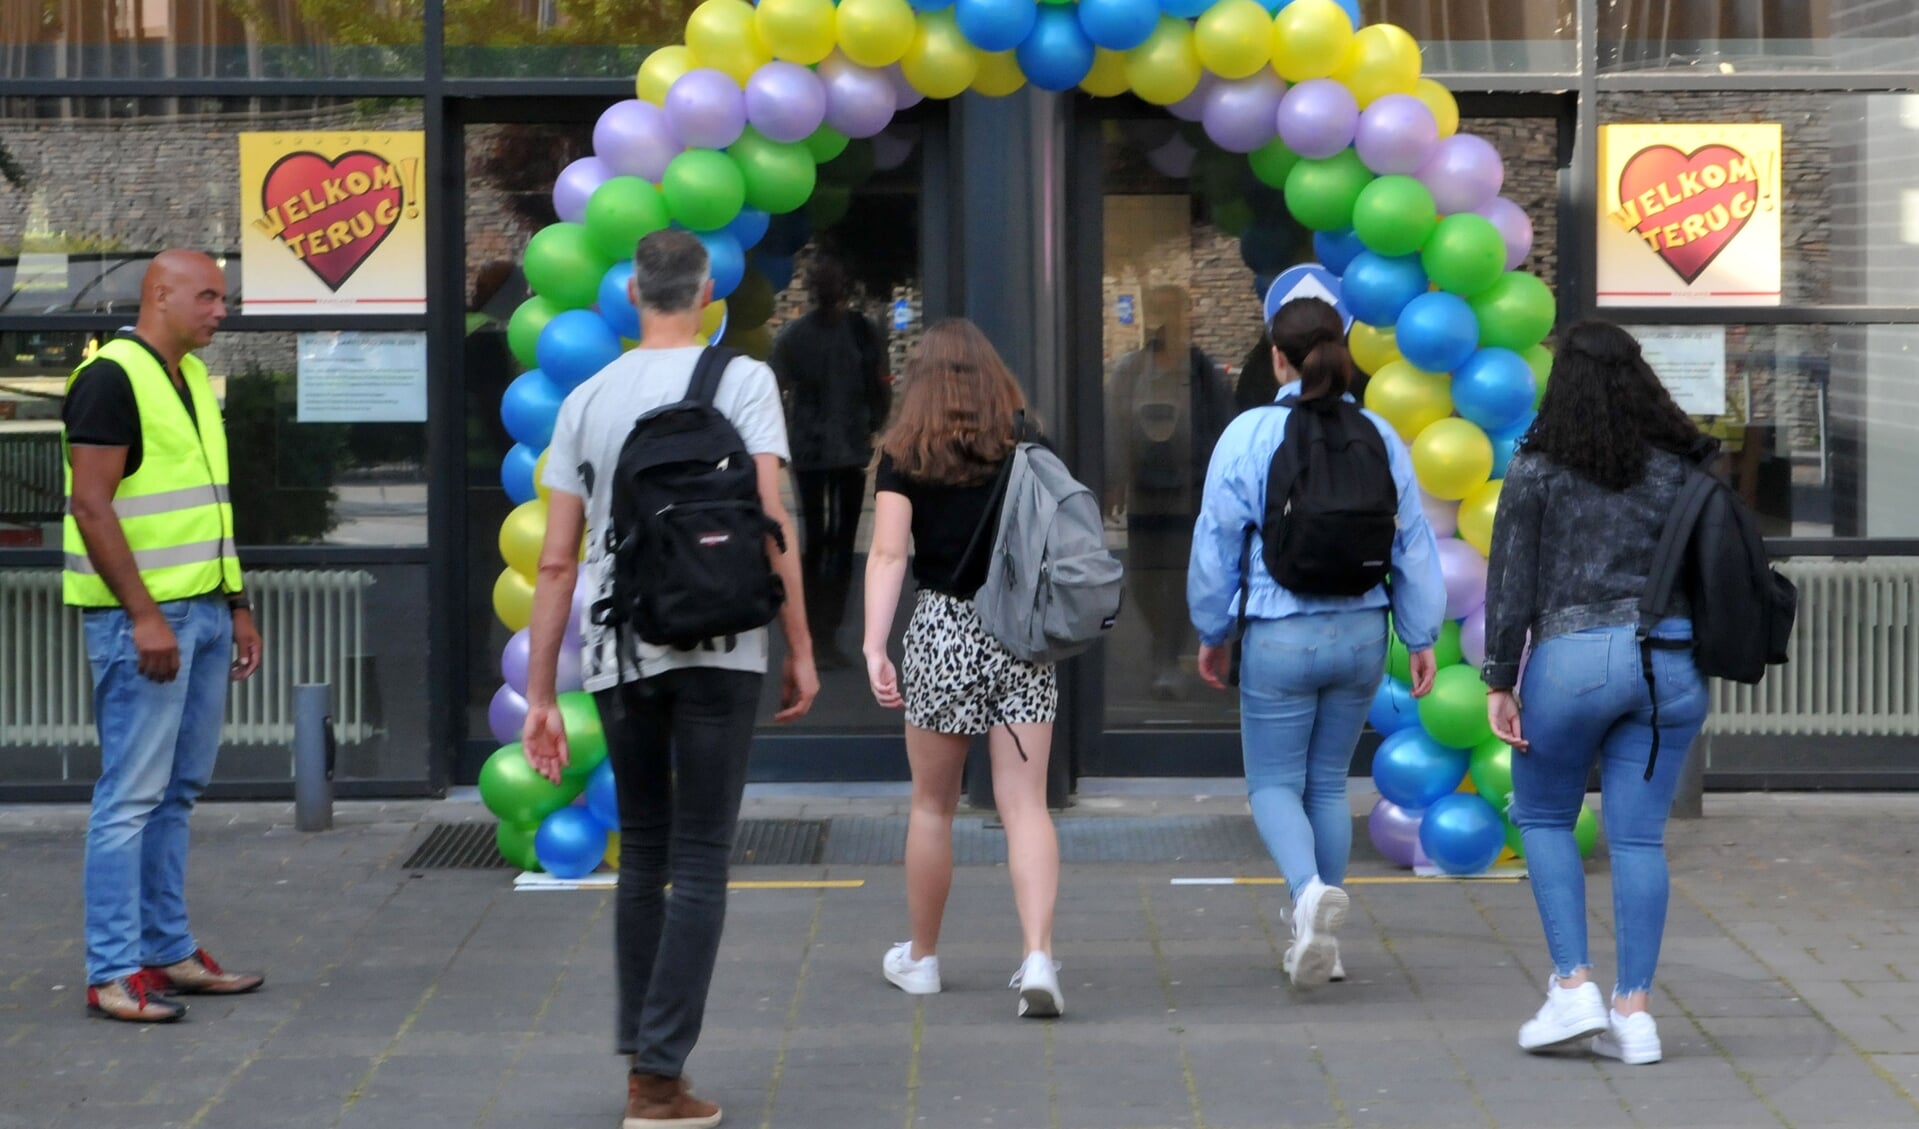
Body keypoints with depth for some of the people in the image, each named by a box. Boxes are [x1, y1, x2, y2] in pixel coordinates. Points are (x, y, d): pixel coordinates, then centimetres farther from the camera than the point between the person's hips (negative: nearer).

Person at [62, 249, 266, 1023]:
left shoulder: (193, 377, 17)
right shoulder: (111, 378, -11)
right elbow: (91, 506, -17)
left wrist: (236, 604, 19)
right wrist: (143, 614, -21)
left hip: (202, 611, 9)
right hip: (143, 617, -9)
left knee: (177, 792, 13)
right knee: (131, 796, -7)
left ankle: (168, 951, 20)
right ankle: (113, 973, -3)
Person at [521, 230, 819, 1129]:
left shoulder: (587, 400, 9)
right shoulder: (742, 381, 0)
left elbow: (555, 561, 7)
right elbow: (771, 526, -9)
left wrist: (540, 697, 10)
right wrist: (800, 650, -1)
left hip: (616, 651, 3)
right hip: (717, 647, -3)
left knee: (643, 854, 17)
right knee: (699, 861, 1)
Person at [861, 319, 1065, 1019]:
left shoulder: (906, 457, -1)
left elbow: (888, 554, -10)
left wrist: (874, 647, -15)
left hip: (943, 628, -1)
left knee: (932, 804, 13)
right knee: (1025, 803, 0)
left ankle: (920, 958, 27)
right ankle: (1039, 956, -15)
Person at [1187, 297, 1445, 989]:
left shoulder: (1249, 436, -9)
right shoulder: (1378, 436, 0)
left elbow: (1216, 543, -3)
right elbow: (1413, 543, 4)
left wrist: (1212, 633, 10)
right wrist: (1422, 637, 13)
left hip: (1279, 638, -4)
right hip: (1361, 633, 4)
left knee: (1274, 783, 7)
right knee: (1329, 782, 16)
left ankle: (1310, 890, -22)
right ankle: (1321, 943, 19)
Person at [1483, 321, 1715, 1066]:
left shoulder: (1539, 470, -2)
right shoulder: (1682, 465, 7)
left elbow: (1511, 583, -4)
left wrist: (1499, 682, 0)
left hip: (1572, 657, -3)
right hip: (1671, 661, 3)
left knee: (1542, 815, 15)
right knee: (1639, 836, 5)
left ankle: (1574, 986, 3)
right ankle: (1634, 1010, 3)